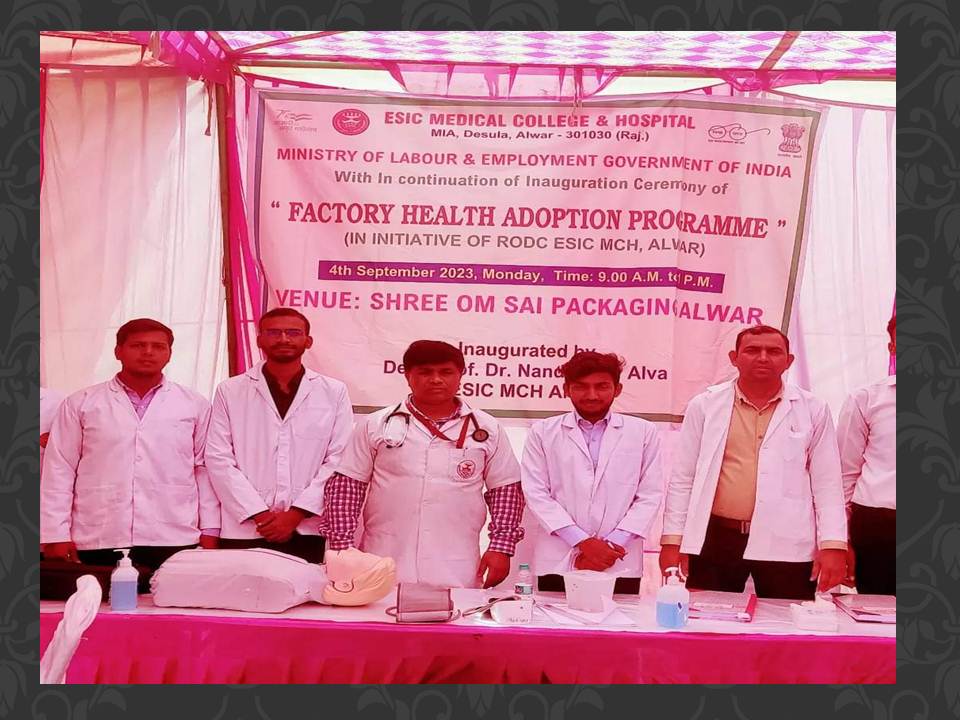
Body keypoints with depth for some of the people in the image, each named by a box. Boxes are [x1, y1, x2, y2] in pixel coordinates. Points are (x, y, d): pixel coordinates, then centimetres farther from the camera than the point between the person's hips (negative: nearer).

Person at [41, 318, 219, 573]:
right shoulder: (81, 404, 7)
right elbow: (58, 471, 5)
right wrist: (57, 535, 0)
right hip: (98, 543, 0)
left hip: (174, 542, 0)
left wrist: (209, 530, 5)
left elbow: (206, 469, 9)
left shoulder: (194, 406, 8)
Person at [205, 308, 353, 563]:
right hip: (244, 530, 0)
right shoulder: (230, 391, 7)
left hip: (309, 532, 0)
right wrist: (260, 514, -8)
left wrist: (296, 513, -8)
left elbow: (339, 461, 0)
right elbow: (219, 459, 1)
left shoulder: (334, 392, 7)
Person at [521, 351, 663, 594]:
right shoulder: (542, 432, 7)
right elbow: (536, 493, -1)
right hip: (557, 564, 0)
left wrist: (612, 545, -8)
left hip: (621, 567, 0)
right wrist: (583, 542, -10)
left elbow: (650, 496, 3)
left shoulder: (643, 432, 8)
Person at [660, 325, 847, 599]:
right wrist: (672, 540, 1)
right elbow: (682, 478, 5)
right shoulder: (704, 406, 4)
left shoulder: (813, 410, 4)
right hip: (715, 538, 1)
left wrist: (833, 545, -4)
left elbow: (827, 483, 4)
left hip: (786, 544, 0)